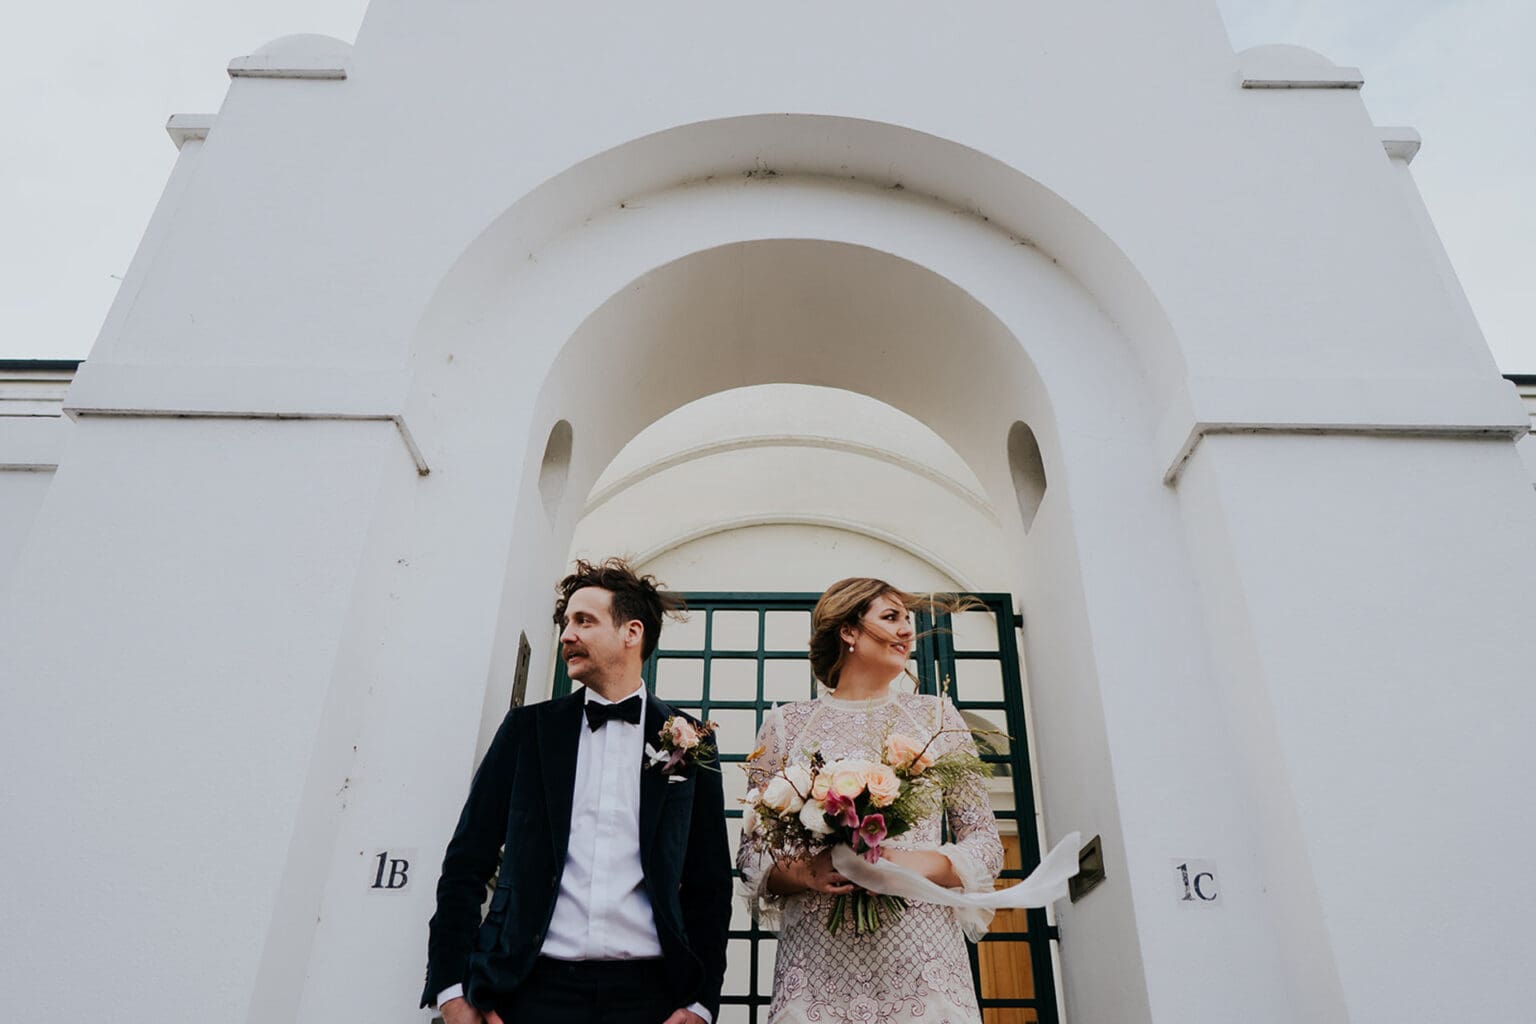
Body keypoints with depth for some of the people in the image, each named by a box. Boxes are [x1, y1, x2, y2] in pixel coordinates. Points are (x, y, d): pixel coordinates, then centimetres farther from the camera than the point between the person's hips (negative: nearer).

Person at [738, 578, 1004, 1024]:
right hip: (817, 963, -1)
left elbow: (986, 843, 7)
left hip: (923, 958, 1)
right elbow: (751, 852, 7)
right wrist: (802, 873, -14)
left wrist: (918, 864, -12)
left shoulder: (936, 716, 9)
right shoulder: (785, 724, 6)